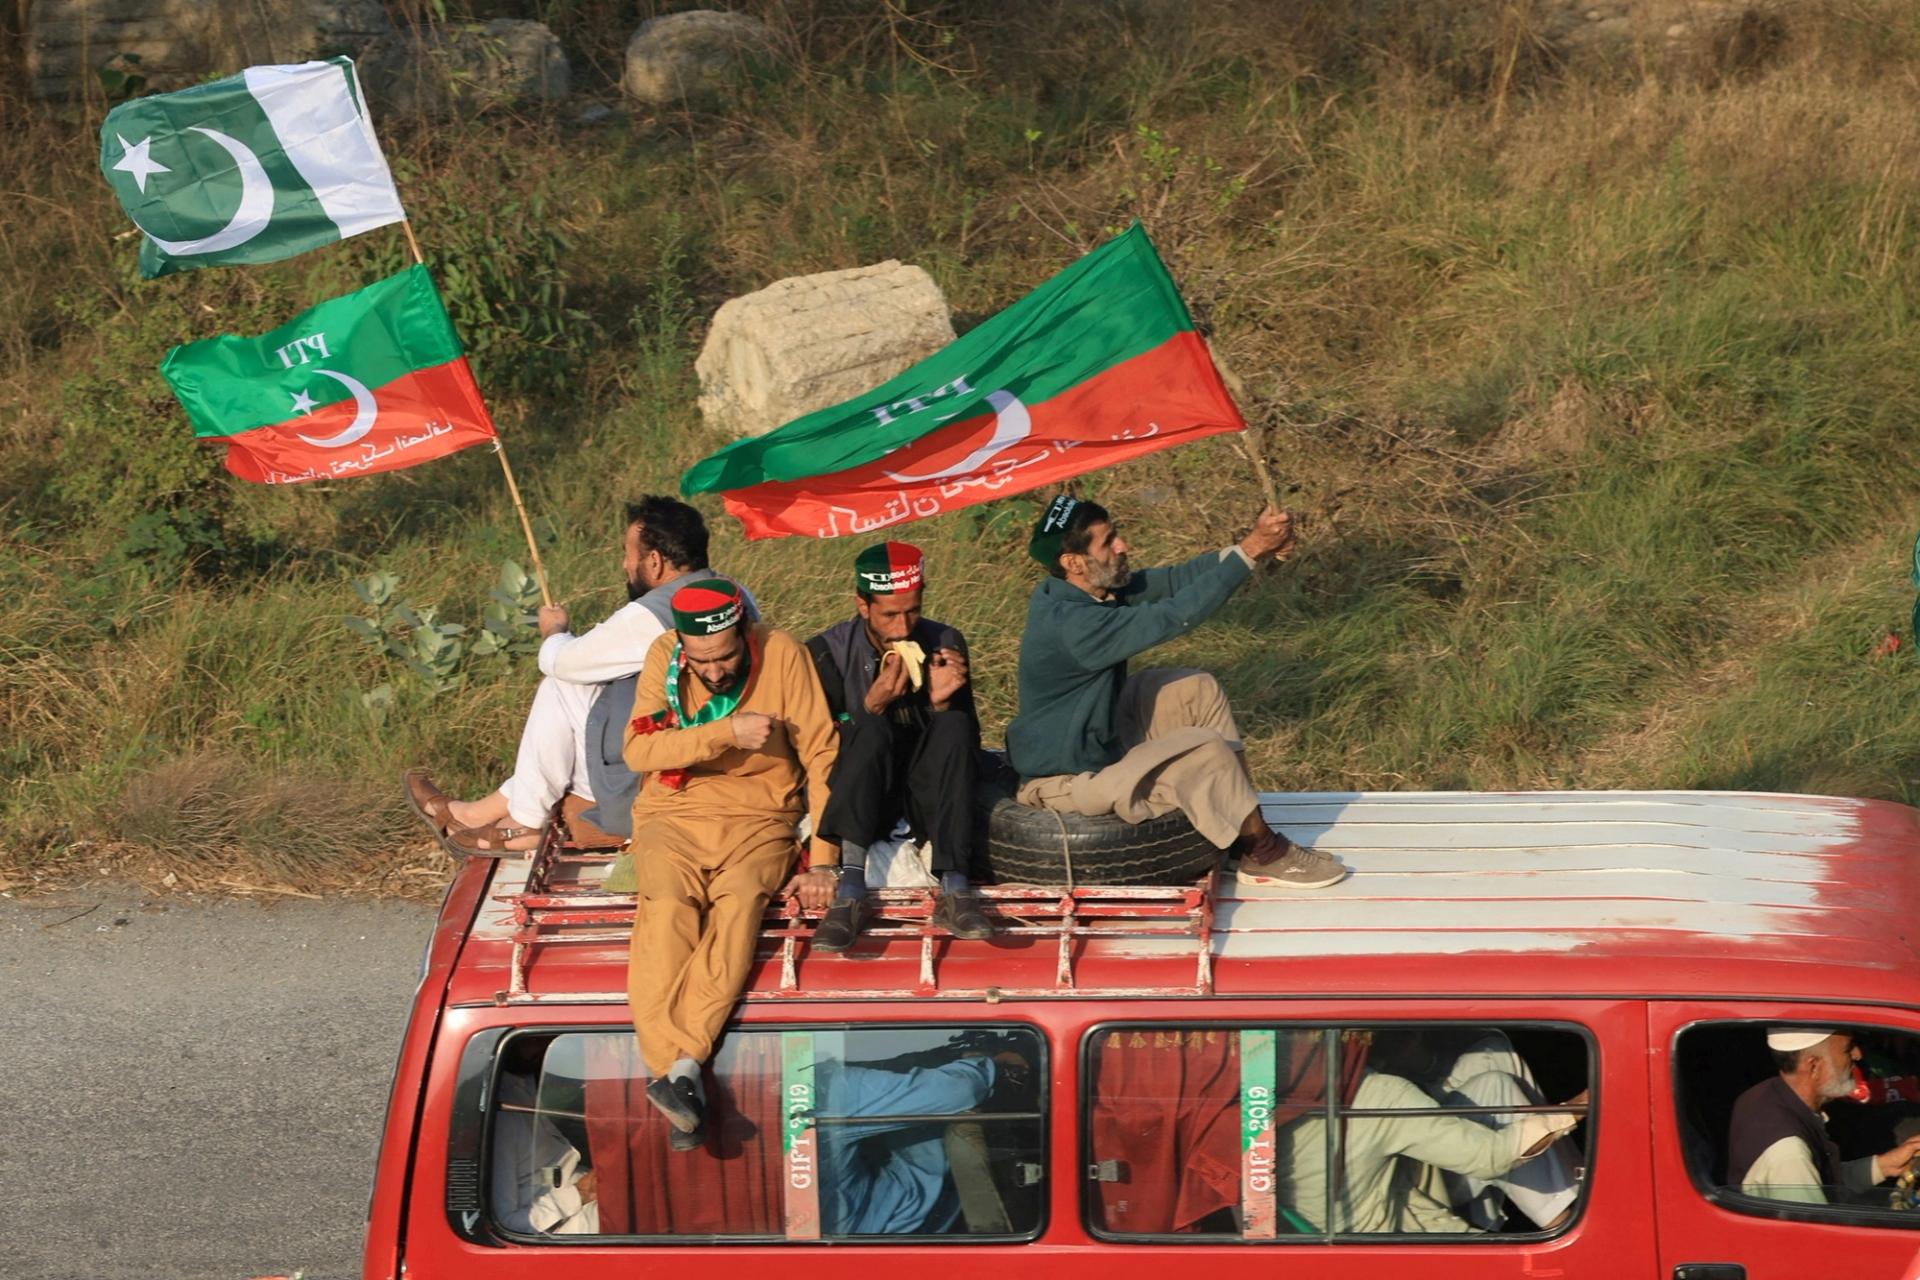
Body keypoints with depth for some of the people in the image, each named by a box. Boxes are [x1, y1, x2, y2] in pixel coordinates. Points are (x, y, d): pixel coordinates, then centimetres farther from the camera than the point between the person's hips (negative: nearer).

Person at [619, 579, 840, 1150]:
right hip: (673, 818, 1)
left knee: (739, 903, -33)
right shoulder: (663, 657, -2)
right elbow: (638, 750, -11)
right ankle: (679, 1075, -42)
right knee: (666, 910, -31)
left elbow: (822, 757, -6)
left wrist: (822, 862, -12)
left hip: (759, 822, -1)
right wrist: (726, 732, -21)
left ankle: (682, 1064, -45)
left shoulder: (782, 655, -6)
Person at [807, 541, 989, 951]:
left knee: (955, 724, -26)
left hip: (927, 805, 2)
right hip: (862, 804, -2)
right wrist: (873, 704, -24)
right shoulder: (828, 653, -4)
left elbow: (966, 745, 1)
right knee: (871, 727, -30)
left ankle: (954, 890, -34)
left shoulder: (944, 644, 2)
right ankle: (850, 893, -41)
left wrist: (942, 702, -19)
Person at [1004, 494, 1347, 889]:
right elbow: (1174, 616, -34)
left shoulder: (1083, 590, -4)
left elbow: (1171, 582, -6)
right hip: (1067, 780, -10)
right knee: (1207, 752, -18)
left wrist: (1253, 547, -18)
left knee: (1198, 690, 8)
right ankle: (1264, 853, 4)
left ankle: (1246, 823, 14)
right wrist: (1249, 552, -31)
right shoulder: (1071, 625, -33)